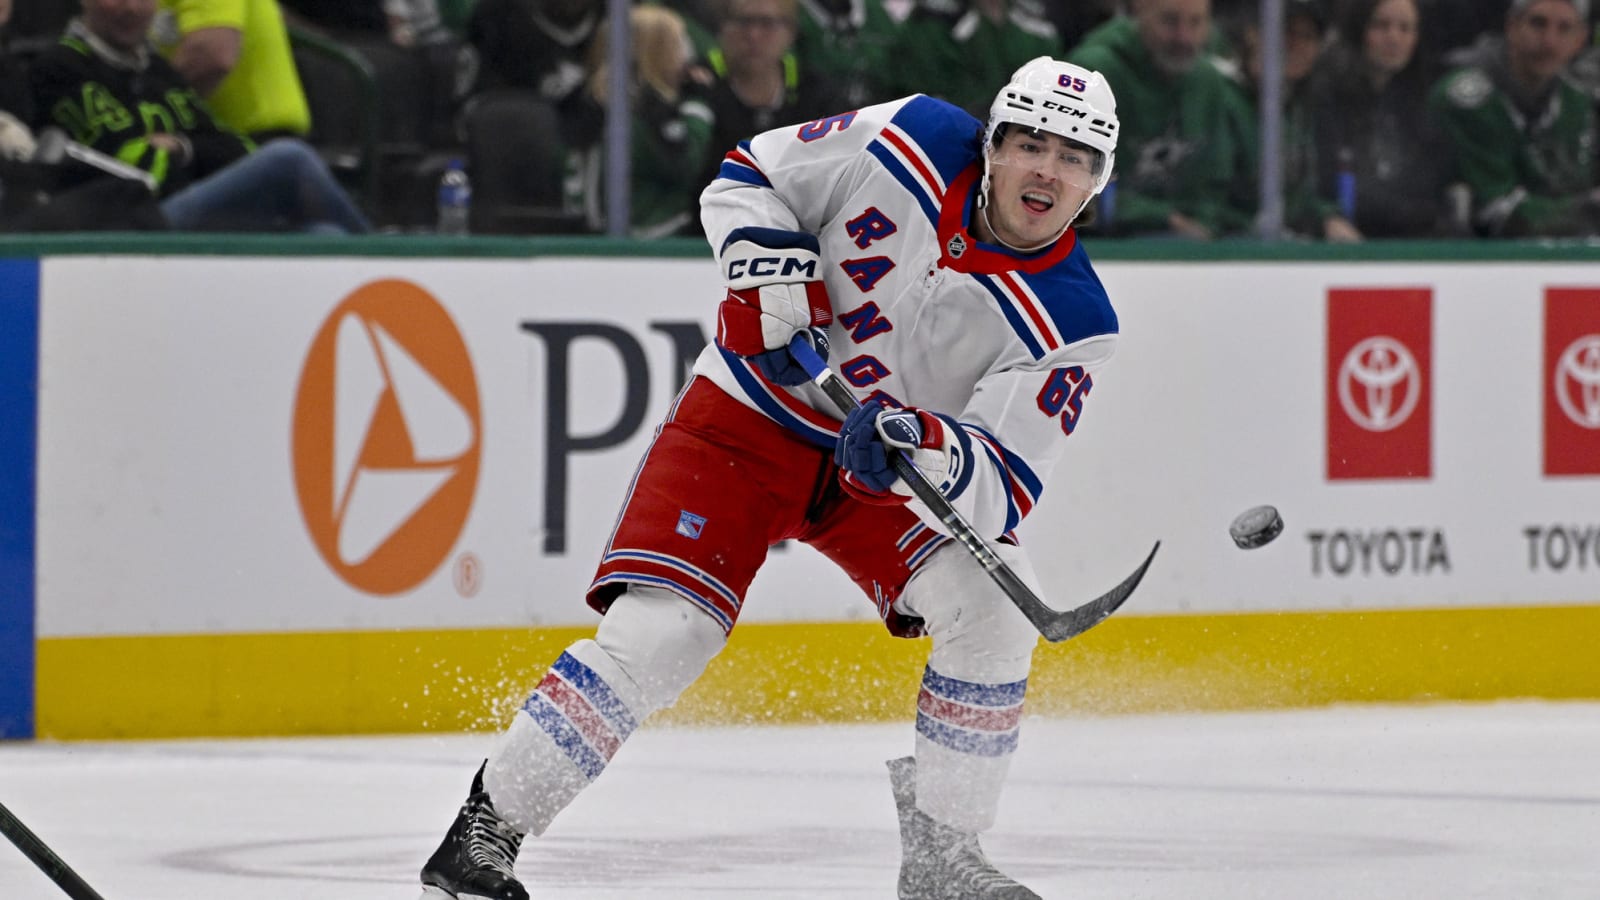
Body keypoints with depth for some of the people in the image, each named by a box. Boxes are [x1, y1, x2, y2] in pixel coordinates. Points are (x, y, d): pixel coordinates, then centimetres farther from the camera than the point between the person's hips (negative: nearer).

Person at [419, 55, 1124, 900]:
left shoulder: (1071, 321, -17)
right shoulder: (916, 144, -18)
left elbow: (1004, 488, -23)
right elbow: (745, 175, -4)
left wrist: (925, 448, -42)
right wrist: (766, 263, -22)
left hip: (891, 461, 2)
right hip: (750, 416, -2)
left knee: (990, 606, -19)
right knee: (657, 633, -17)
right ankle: (488, 825, -7)